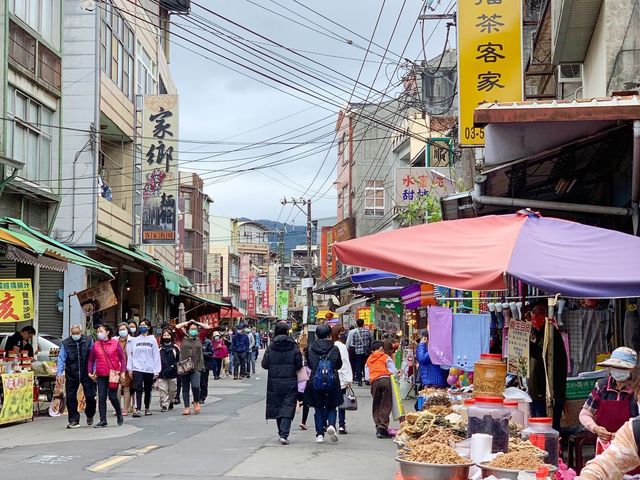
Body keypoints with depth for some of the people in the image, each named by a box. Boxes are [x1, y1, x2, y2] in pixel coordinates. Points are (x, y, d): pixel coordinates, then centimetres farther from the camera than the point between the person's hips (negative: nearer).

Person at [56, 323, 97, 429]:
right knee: (70, 398, 1)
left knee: (90, 396, 0)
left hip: (86, 374, -1)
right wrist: (59, 372, -14)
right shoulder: (65, 343, 0)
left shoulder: (88, 341, -1)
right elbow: (61, 358, -2)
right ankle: (73, 420, 12)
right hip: (71, 375, 1)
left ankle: (90, 416, 26)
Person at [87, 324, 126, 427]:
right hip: (101, 376, 3)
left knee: (112, 397, -3)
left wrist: (123, 371, -5)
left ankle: (119, 414, 24)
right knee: (101, 398, 1)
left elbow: (122, 358, 1)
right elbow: (91, 360, 15)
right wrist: (90, 372, 6)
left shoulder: (115, 343, 0)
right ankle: (103, 420, 7)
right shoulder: (95, 345, 7)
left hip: (113, 374, -3)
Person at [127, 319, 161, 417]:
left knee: (148, 390, 10)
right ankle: (138, 409, -16)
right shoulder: (134, 340, 7)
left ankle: (147, 408, 24)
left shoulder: (152, 340, 3)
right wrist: (129, 368, -1)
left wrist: (156, 370, -4)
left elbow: (156, 355, 1)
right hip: (137, 369, 0)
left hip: (149, 369, 0)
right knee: (138, 389, -11)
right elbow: (130, 354, 6)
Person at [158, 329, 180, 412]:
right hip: (162, 373, 0)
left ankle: (170, 403, 26)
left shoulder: (175, 347, 5)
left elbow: (179, 359, 3)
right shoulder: (160, 348, 9)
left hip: (172, 373, 0)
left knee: (172, 390, 8)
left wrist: (174, 366, -11)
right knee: (163, 390, -7)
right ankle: (164, 405, -7)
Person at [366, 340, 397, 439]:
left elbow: (367, 375, 16)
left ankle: (378, 426, 9)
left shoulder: (368, 360, 22)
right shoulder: (386, 357, 11)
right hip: (386, 380, -3)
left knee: (376, 406, 12)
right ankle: (383, 428, -12)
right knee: (386, 405, -3)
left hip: (374, 382, 3)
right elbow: (394, 371, 3)